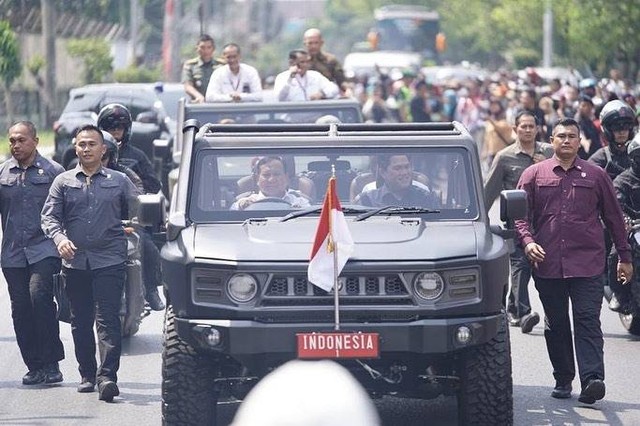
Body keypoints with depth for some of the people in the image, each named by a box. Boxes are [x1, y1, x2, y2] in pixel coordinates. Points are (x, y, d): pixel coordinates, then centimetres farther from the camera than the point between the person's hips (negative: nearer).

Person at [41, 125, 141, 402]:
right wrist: (59, 238, -15)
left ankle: (107, 376, -19)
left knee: (107, 319, -12)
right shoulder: (63, 182, 10)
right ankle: (87, 374, 20)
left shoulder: (119, 181, 9)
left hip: (109, 261, -3)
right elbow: (49, 216, 3)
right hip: (75, 262, 3)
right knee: (80, 322, 9)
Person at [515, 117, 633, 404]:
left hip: (587, 263, -1)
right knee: (556, 324, 9)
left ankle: (592, 380, -21)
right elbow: (520, 214, 7)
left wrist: (624, 257, 14)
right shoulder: (534, 175, 9)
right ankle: (563, 379, 19)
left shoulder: (595, 175, 9)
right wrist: (528, 241, -12)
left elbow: (613, 217, 14)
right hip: (548, 263, 2)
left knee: (588, 321, -11)